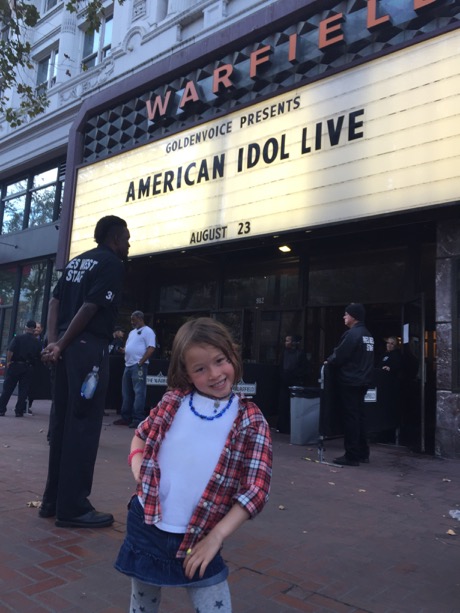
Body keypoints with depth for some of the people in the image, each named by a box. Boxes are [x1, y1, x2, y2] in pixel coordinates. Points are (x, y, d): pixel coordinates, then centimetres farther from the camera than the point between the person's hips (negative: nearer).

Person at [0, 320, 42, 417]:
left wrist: (8, 362, -3)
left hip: (15, 365, -1)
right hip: (29, 368, 2)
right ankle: (19, 411, 5)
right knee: (23, 390, 6)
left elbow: (10, 351, -13)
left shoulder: (18, 338, -4)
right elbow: (38, 357, 3)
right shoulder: (36, 342, 4)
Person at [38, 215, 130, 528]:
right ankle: (73, 507, 2)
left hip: (68, 347, 9)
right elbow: (90, 308, -15)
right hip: (89, 348, -9)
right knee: (83, 425, -4)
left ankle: (53, 499, 21)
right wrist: (60, 345, -8)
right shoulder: (112, 264, -6)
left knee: (62, 422, 12)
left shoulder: (77, 261, 19)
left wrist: (53, 341, 2)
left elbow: (55, 301, 11)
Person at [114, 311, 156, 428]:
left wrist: (141, 362, -17)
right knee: (126, 392, 11)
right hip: (128, 365, 9)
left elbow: (151, 349, -13)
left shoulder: (147, 331, -4)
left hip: (138, 366, -9)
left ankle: (138, 419, -7)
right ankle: (126, 417, 18)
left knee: (139, 392, -8)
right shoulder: (132, 332, 22)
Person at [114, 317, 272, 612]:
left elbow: (256, 490, -10)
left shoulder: (251, 421, -10)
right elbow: (141, 436, 13)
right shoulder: (173, 401, -4)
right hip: (146, 527, 2)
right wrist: (139, 472, -5)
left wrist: (217, 536, -14)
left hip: (199, 540, -2)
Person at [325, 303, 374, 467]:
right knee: (359, 416, 15)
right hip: (363, 381, 9)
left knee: (350, 418, -4)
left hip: (350, 381, -9)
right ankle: (362, 453, 22)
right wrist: (333, 360, 20)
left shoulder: (351, 334, -17)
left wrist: (328, 362, 3)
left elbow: (339, 356, -18)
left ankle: (352, 456, 0)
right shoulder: (367, 335, 14)